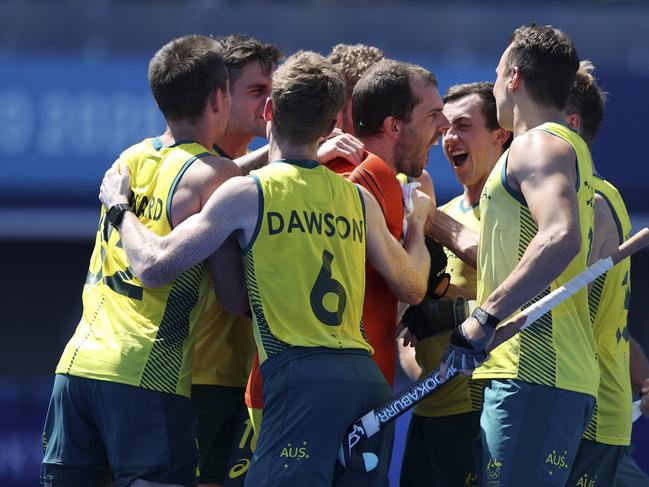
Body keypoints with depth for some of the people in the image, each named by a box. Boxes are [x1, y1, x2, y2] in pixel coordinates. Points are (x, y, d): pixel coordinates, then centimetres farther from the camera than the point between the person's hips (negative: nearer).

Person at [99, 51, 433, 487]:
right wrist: (418, 222, 43)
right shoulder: (359, 199, 15)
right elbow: (412, 287, 23)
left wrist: (120, 205, 20)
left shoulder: (248, 194, 1)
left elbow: (155, 265, 1)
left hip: (300, 374, -6)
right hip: (370, 380, 6)